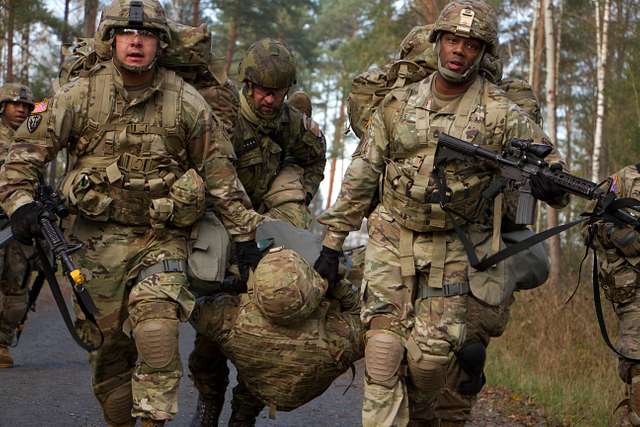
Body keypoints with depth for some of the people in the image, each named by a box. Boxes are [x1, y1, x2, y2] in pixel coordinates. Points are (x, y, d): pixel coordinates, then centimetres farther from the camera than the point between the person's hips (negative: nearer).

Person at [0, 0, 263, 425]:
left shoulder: (186, 102, -3)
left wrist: (245, 234, 4)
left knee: (157, 332, -22)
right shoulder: (81, 95, -3)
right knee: (108, 343, 8)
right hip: (100, 240, 1)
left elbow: (220, 171, 3)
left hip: (163, 239, -1)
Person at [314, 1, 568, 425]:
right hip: (392, 241, 1)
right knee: (384, 345, -8)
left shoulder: (501, 115, -7)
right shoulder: (399, 103, 1)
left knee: (432, 353, -2)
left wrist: (551, 185, -33)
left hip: (454, 249, -1)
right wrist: (332, 243, 4)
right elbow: (362, 176, 5)